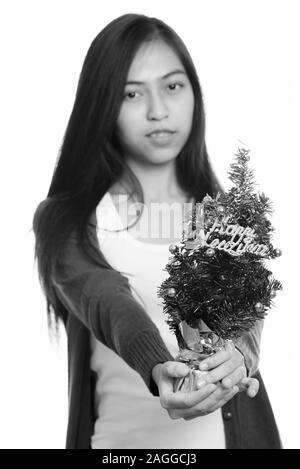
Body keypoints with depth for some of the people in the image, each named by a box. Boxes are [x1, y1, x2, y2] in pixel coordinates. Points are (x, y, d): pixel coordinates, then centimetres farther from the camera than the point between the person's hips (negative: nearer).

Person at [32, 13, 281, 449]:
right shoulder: (65, 221, -5)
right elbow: (105, 301, -22)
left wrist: (239, 354, -35)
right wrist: (158, 369, -41)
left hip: (232, 431, 2)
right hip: (121, 435, -2)